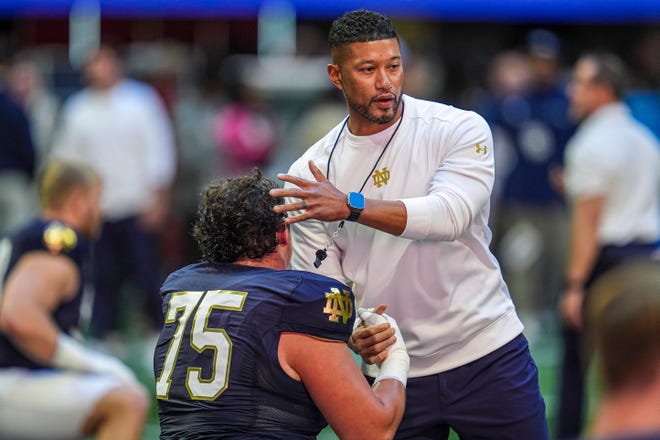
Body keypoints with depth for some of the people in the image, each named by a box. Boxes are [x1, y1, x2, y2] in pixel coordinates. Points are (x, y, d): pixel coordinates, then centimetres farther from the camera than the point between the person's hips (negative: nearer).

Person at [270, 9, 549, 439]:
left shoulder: (460, 129, -7)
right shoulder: (309, 176, 0)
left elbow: (451, 214, -24)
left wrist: (351, 206, -34)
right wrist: (354, 335, -21)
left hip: (488, 356, -2)